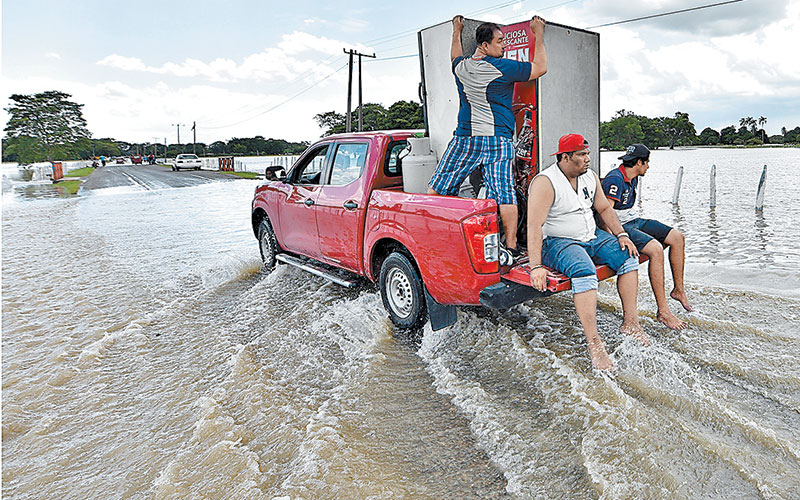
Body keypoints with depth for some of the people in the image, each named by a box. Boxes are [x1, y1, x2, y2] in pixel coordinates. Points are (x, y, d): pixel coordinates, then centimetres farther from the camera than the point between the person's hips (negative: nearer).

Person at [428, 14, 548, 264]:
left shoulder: (461, 67, 8)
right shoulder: (503, 68, -7)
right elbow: (540, 67, 3)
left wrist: (456, 32, 48)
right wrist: (539, 34, 15)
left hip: (463, 140, 4)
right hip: (497, 140, -4)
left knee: (436, 190, 10)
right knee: (503, 194, -6)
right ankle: (511, 246, -6)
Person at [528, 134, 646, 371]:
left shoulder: (590, 176, 8)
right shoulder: (545, 183, -16)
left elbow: (604, 208, 17)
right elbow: (534, 226, -25)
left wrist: (621, 235, 1)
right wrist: (536, 266, -33)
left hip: (592, 237, 8)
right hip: (557, 242, -8)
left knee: (629, 257, -8)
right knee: (585, 271, -33)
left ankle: (630, 322, -1)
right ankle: (593, 343, -31)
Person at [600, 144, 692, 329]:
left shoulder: (633, 178, 11)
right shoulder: (615, 180, -20)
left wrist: (643, 226, 19)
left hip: (635, 221, 10)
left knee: (677, 238, 3)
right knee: (656, 249, -30)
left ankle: (678, 289, 14)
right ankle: (662, 311, -27)